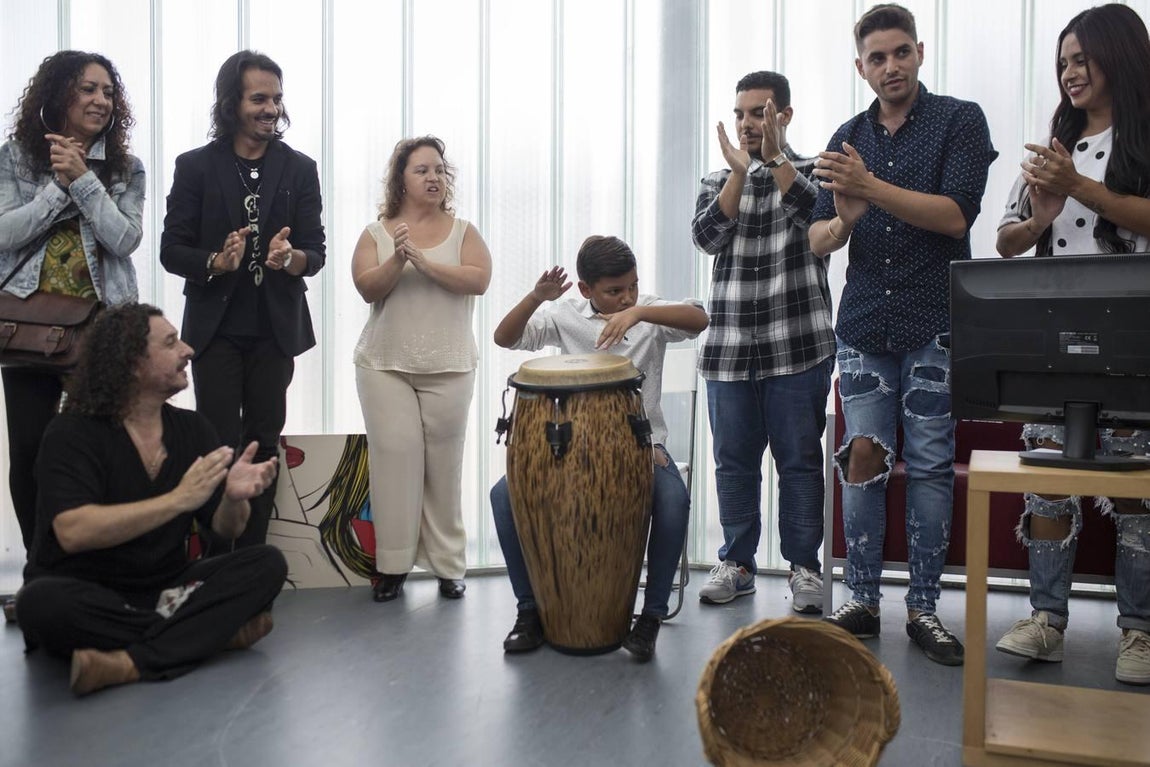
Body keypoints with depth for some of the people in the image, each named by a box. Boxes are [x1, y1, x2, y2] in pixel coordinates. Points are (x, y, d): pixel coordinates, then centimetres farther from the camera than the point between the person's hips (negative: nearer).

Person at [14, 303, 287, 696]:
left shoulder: (193, 428, 3)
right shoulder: (72, 433, -9)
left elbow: (226, 528, 3)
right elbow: (73, 532, -25)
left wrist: (234, 497, -20)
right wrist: (178, 499, -27)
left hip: (165, 589, 4)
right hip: (87, 597, -3)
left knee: (267, 564, -17)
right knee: (42, 601, -36)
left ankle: (129, 663, -29)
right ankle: (213, 632, -22)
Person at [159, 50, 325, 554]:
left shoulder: (299, 168, 4)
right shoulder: (196, 166, 0)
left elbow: (316, 253, 1)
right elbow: (171, 249, -1)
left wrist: (292, 257, -23)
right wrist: (216, 262, -21)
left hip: (275, 328, 2)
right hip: (215, 328, -1)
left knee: (263, 443, 7)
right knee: (220, 446, -1)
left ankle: (252, 559, 18)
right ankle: (216, 561, 11)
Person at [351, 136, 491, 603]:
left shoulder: (462, 231, 7)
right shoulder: (376, 233, 8)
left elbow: (479, 280, -8)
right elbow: (367, 288, -5)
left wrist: (424, 261, -18)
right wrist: (398, 260, -21)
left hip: (449, 368, 0)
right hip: (385, 366, 0)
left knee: (444, 464, 1)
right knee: (395, 459, -6)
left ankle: (448, 565, 11)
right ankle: (392, 565, 4)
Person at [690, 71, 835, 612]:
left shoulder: (811, 172, 6)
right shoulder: (718, 182, 13)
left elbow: (819, 215, -16)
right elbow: (707, 236, -5)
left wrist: (775, 157, -24)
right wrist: (739, 171, -14)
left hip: (797, 348, -3)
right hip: (728, 350, 3)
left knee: (799, 460, 3)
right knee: (734, 462, 9)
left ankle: (804, 566, 16)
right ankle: (736, 562, 22)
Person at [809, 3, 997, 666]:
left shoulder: (960, 121, 2)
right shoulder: (848, 138, 12)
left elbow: (956, 215, -12)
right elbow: (818, 239, 7)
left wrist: (870, 186, -20)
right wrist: (843, 220, -16)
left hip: (934, 329, -3)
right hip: (864, 328, 3)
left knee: (931, 466, 0)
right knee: (863, 460, 0)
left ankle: (924, 606, 10)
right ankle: (863, 600, 10)